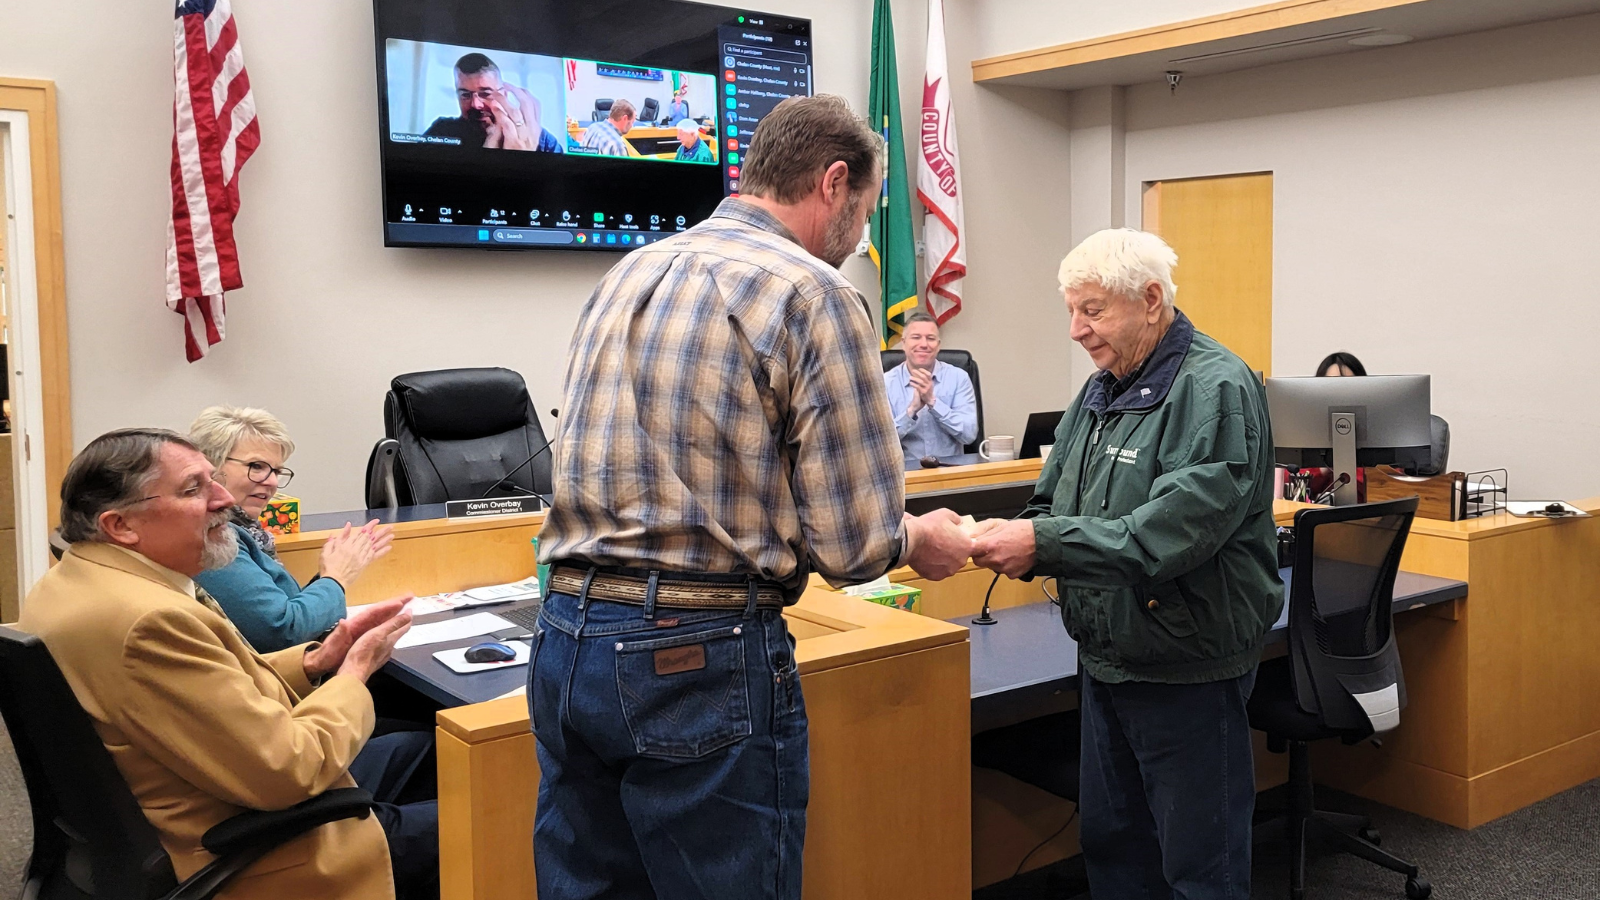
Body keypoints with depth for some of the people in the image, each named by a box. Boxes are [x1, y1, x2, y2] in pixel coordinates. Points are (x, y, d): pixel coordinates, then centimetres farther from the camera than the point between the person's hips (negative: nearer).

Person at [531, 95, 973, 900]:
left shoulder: (626, 274, 12)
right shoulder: (812, 294, -10)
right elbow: (850, 543, -11)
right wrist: (917, 540, 10)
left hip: (567, 639, 7)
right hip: (698, 658, -7)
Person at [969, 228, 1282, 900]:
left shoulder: (1216, 389, -16)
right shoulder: (1099, 393, 10)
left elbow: (1175, 531, -27)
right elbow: (1055, 507, 12)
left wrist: (1044, 541, -27)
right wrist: (1012, 538, -10)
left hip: (1187, 668, -8)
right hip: (1105, 661, 8)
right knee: (1111, 844, 20)